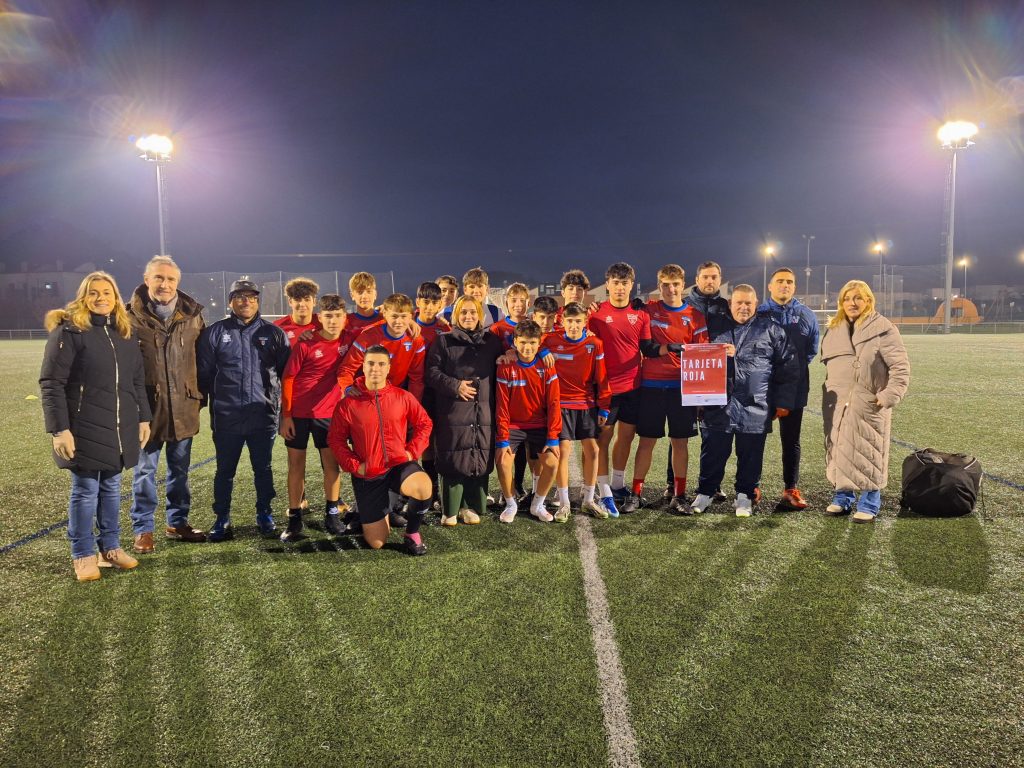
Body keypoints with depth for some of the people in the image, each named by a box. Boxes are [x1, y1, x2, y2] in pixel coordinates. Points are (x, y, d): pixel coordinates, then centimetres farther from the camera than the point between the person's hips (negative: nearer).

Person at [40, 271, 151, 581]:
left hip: (120, 428, 5)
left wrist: (143, 418, 13)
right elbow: (51, 383, -11)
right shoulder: (68, 331, -7)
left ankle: (110, 547, 27)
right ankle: (83, 555, 16)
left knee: (111, 488, 14)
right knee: (85, 490, 3)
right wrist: (60, 429, -16)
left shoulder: (124, 333, 11)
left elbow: (137, 381, 16)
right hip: (84, 428, -5)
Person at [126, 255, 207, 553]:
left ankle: (177, 522, 28)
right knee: (145, 469, 7)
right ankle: (143, 529, 19)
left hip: (183, 406, 3)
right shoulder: (131, 316, -5)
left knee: (180, 469, 14)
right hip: (147, 406, -3)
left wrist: (200, 395, 7)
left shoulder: (192, 314, 4)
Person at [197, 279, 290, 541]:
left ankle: (264, 514, 26)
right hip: (226, 418, 0)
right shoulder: (214, 333, 3)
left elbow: (286, 372, 9)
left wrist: (284, 404, 6)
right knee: (225, 470, 9)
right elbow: (204, 373, 7)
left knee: (263, 468, 12)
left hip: (264, 416, 1)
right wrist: (207, 402, 5)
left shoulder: (273, 333, 5)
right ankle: (222, 519, 21)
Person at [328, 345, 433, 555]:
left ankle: (412, 532, -6)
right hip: (367, 475, 0)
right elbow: (335, 439, 0)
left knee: (424, 487, -36)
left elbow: (424, 423, 7)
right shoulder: (348, 403, -5)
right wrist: (353, 465, -9)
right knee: (376, 543, 2)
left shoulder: (402, 397, -2)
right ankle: (382, 511, 38)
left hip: (399, 464, 0)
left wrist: (412, 451, -4)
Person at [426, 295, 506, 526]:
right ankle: (449, 510, 6)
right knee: (454, 460, -4)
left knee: (480, 461, 3)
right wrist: (454, 385, -11)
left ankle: (470, 507, 16)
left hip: (484, 412, 3)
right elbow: (432, 372, -1)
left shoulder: (492, 341, 16)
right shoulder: (444, 341, 7)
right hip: (452, 412, -3)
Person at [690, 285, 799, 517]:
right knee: (713, 452, 5)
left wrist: (784, 401, 3)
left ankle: (745, 496, 22)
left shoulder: (771, 330, 7)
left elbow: (788, 367, 7)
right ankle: (705, 493, 20)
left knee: (750, 455, 7)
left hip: (755, 407, -1)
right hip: (718, 405, 1)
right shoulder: (717, 328, 11)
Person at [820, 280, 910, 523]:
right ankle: (843, 498, 23)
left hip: (868, 405, -5)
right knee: (839, 452, 9)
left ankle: (869, 505, 11)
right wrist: (828, 394, 13)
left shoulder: (883, 329, -5)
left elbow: (900, 367, -8)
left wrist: (889, 396, -15)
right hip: (837, 405, 5)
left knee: (868, 454, 0)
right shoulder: (834, 330, 13)